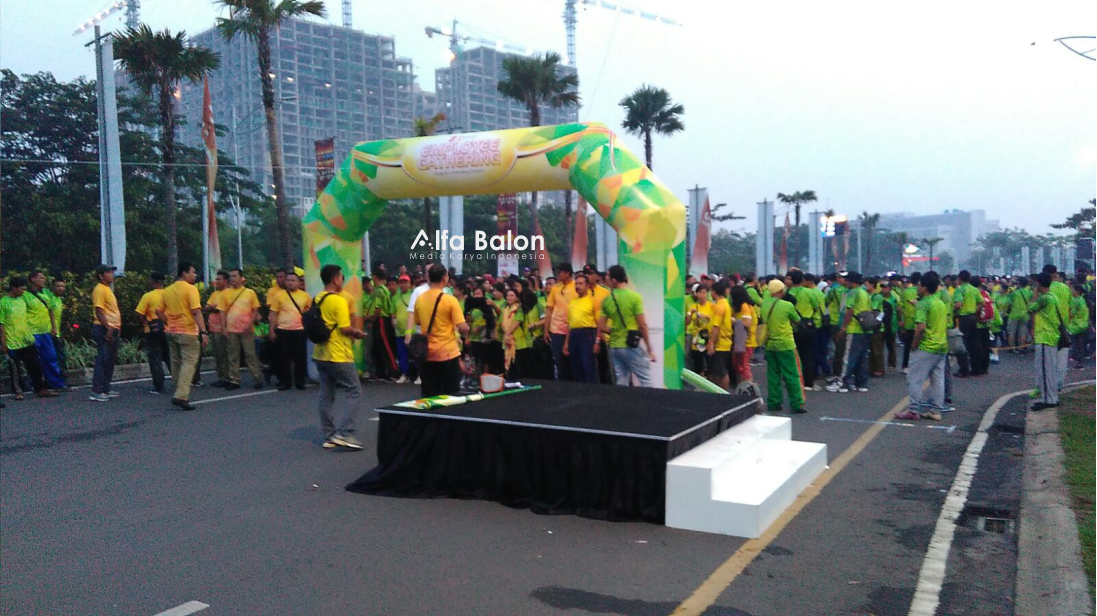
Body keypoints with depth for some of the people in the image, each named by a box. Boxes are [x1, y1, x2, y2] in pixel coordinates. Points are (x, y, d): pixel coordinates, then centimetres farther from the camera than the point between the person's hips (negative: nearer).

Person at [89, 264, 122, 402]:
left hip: (112, 330, 10)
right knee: (103, 360, -10)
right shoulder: (99, 290, -12)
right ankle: (96, 392, -9)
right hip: (104, 330, -10)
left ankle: (105, 389, 21)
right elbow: (99, 311, -20)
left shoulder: (107, 289, 19)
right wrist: (108, 328, -24)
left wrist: (116, 327, 19)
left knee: (110, 361, 14)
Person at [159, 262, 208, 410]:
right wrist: (203, 332, -21)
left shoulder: (167, 290, 10)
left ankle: (179, 393, 22)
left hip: (171, 332, 7)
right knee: (189, 363, -6)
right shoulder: (190, 289, -10)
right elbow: (196, 312, -18)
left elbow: (159, 311, 13)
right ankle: (181, 396, -16)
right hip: (188, 332, -7)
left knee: (176, 363, 15)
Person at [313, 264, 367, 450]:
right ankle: (344, 433, -7)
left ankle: (329, 436, 16)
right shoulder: (339, 300, -16)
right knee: (353, 392, 0)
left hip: (320, 354, 8)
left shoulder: (317, 300, 9)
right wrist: (358, 333, -2)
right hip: (339, 356, -8)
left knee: (326, 395, 11)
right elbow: (345, 328, -20)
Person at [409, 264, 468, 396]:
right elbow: (463, 328, -14)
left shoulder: (420, 299, 3)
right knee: (450, 396, 6)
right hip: (448, 353, -4)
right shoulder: (450, 300, -12)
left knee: (429, 396, 10)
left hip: (427, 354, 4)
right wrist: (467, 328, 7)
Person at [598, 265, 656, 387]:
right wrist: (650, 348, -4)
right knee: (646, 381, 1)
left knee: (621, 383, 9)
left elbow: (602, 327, 2)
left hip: (615, 347, 5)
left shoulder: (606, 300, 3)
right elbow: (642, 325, -11)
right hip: (632, 346, -4)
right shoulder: (634, 296, -9)